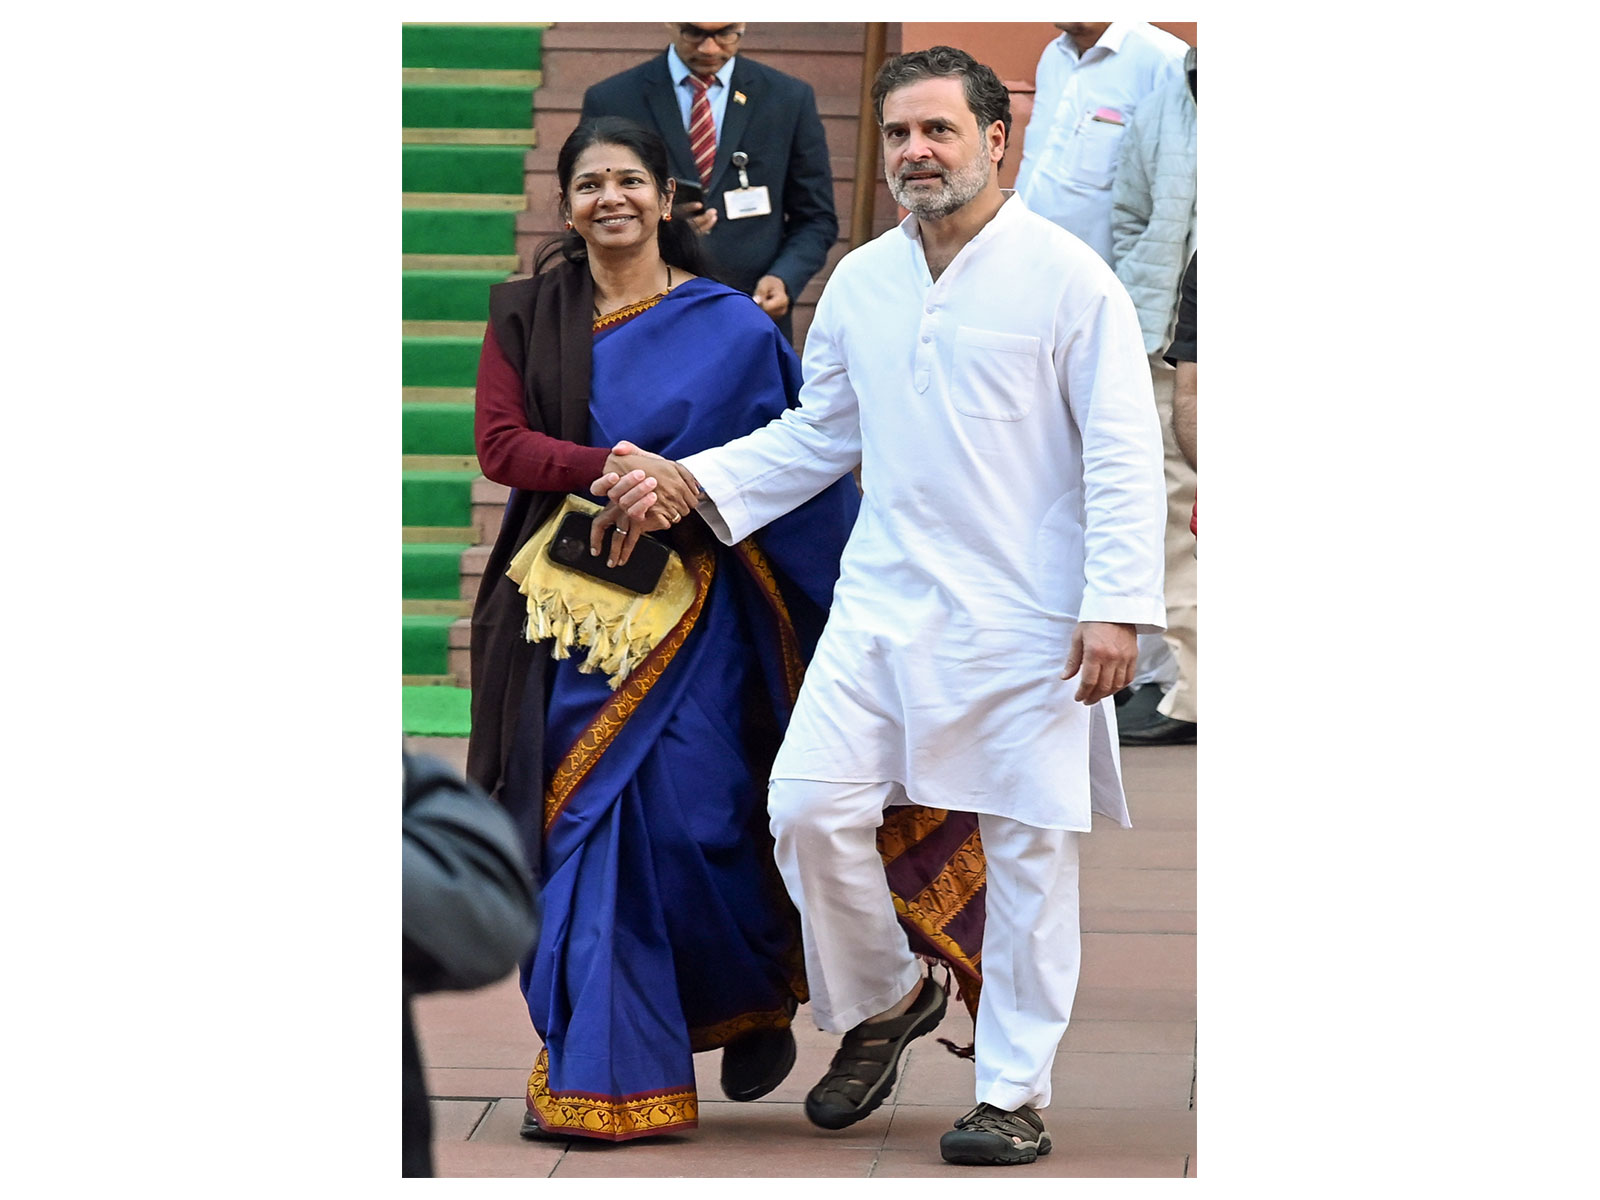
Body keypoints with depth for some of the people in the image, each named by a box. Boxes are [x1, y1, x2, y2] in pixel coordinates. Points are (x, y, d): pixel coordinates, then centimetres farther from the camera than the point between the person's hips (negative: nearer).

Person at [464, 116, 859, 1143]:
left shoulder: (731, 327, 3)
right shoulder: (528, 315, 8)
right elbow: (500, 443, -3)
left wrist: (686, 489, -10)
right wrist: (608, 468, -18)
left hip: (688, 604, -2)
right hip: (570, 604, 2)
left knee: (692, 817, -6)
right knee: (583, 823, -2)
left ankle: (755, 1007, 23)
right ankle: (602, 1073, 5)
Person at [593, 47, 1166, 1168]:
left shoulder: (1066, 275, -5)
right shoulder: (859, 283, 10)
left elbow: (1124, 454, -6)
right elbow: (815, 435, 19)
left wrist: (1118, 605, -14)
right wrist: (688, 483, 7)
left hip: (1024, 615, -4)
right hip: (885, 604, 4)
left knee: (1029, 848, 1)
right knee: (809, 804, -7)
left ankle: (1015, 1095, 12)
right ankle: (887, 1000, 19)